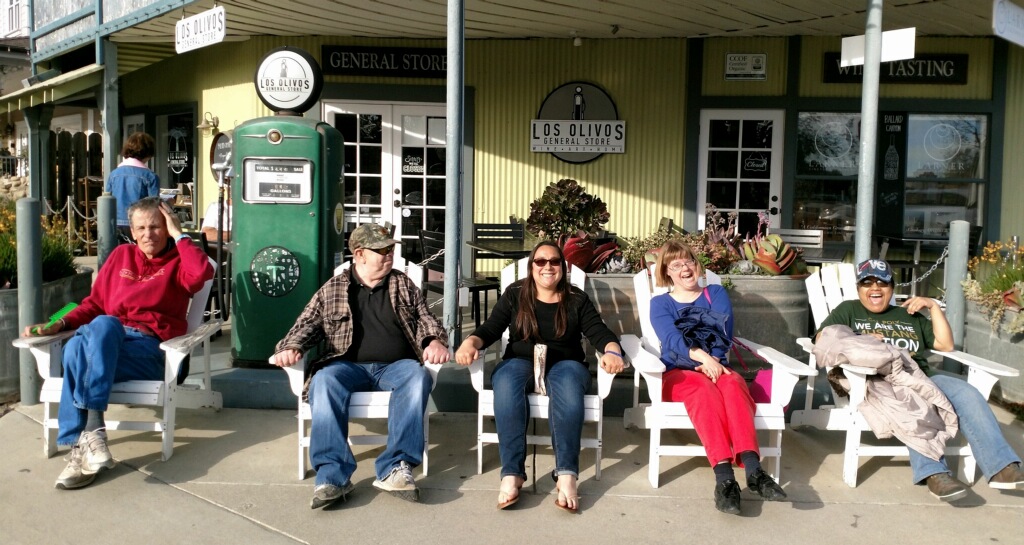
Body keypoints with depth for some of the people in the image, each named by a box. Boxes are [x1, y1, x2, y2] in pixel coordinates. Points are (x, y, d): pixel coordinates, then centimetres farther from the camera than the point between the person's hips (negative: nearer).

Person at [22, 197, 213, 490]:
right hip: (104, 343, 4)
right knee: (76, 347, -33)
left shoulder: (178, 262, 11)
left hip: (150, 350, -4)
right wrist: (60, 324, 9)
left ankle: (82, 446, -42)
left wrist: (178, 235, -5)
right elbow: (94, 304, 25)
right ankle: (92, 427, -38)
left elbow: (203, 272, -15)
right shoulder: (120, 255, 23)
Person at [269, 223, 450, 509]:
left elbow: (426, 319, 14)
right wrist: (291, 348, -11)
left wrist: (435, 341, -9)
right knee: (325, 380, -34)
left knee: (418, 376, -34)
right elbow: (306, 325, 10)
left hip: (395, 366, 1)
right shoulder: (331, 290, 15)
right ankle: (332, 475, -39)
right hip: (348, 365, 0)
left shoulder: (403, 285, 18)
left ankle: (396, 468, -39)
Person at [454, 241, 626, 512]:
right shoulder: (514, 294, 10)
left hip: (564, 364, 0)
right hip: (521, 361, 0)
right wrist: (471, 342, -21)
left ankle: (567, 474, -44)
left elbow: (598, 332, -2)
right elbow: (490, 329, 2)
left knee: (568, 384, -38)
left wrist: (612, 351, -25)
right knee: (507, 383, -36)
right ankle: (511, 474, -43)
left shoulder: (577, 299, 10)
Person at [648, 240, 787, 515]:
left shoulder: (716, 294, 20)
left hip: (716, 367, 2)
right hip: (679, 373, -2)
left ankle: (752, 467, -51)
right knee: (705, 390, -36)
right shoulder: (660, 303, 14)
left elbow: (724, 334, 3)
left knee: (733, 384, -34)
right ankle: (724, 476, -53)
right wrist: (701, 356, -26)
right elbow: (672, 338, -6)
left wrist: (712, 362, -18)